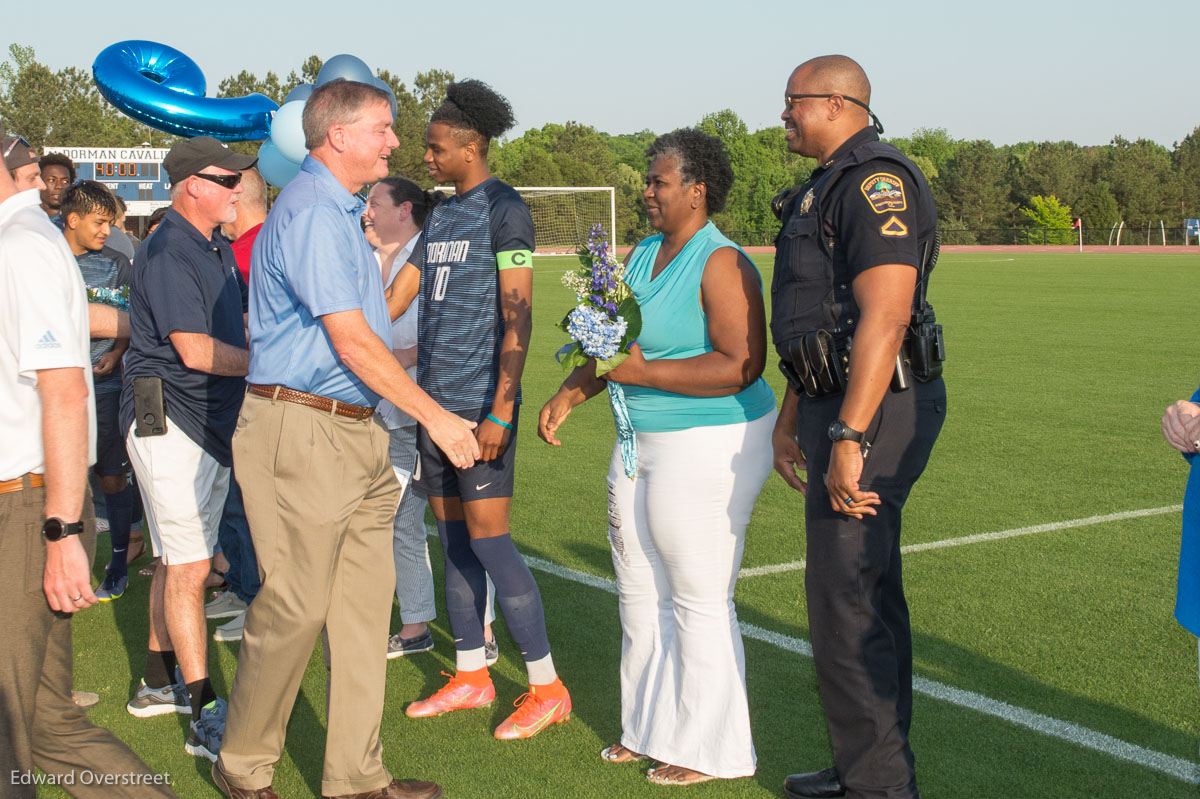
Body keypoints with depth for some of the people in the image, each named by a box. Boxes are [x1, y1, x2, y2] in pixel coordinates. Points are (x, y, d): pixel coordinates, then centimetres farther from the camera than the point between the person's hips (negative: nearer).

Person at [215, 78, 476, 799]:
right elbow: (352, 340, -17)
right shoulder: (311, 211, -14)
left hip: (355, 432, 10)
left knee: (364, 602, 9)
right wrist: (435, 416, -12)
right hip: (300, 433, -10)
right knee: (295, 605, -2)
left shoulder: (339, 211, 18)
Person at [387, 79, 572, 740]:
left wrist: (501, 411, -19)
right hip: (436, 399, 8)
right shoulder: (441, 215, 16)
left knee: (488, 539, -8)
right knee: (454, 538, 11)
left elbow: (518, 318, -14)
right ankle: (470, 675, 22)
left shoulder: (505, 210, -8)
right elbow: (393, 300, 18)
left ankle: (547, 687, 1)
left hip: (481, 402, -8)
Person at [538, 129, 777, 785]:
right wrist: (571, 393, 5)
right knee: (640, 596, 16)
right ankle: (650, 728, 31)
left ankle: (710, 751, 12)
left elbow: (742, 366, -25)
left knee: (698, 604, -1)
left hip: (707, 451, -9)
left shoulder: (721, 264, -16)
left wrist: (643, 372, -22)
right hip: (642, 446, 9)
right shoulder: (642, 256, 11)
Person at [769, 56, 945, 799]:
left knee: (844, 599, -7)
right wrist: (792, 417, 26)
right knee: (871, 595, 16)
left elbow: (885, 316, -25)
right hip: (839, 404, 11)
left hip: (873, 408, -11)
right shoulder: (831, 186, 18)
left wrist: (848, 439, -28)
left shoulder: (876, 180, -16)